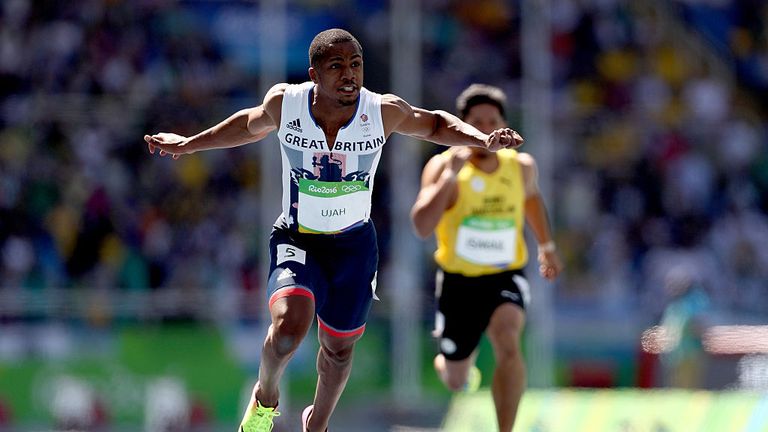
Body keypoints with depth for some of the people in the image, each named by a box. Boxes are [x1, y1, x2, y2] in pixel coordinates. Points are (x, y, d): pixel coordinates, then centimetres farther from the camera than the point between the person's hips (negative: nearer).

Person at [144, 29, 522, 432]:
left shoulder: (385, 112, -16)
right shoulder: (285, 103, -16)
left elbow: (435, 124, 5)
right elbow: (250, 125, 9)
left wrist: (483, 139, -11)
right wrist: (189, 144, 11)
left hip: (354, 244, 2)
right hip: (296, 240, -2)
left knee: (338, 348, 15)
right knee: (289, 326, -27)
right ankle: (265, 396, 6)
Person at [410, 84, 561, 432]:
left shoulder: (521, 167, -4)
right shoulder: (443, 166, -17)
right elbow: (422, 227, -32)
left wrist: (547, 245, 26)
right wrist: (451, 175, -36)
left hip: (506, 278, 1)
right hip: (458, 281, -1)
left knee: (508, 341, -31)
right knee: (456, 381, 13)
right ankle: (446, 360, 53)